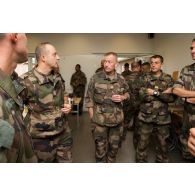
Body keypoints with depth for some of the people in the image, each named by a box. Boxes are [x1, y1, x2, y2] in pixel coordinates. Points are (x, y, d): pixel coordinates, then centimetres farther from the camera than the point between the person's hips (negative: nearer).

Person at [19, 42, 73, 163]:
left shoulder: (58, 77, 2)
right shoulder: (27, 81, -20)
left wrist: (67, 106, -2)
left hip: (64, 133, 6)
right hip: (43, 137, -5)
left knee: (66, 161, 19)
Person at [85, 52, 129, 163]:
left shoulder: (121, 79, 1)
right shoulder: (96, 78, -6)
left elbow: (127, 93, 14)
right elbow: (89, 98, -3)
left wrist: (122, 97, -9)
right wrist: (92, 116, -7)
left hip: (116, 119, 3)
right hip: (99, 119, -2)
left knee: (114, 145, 18)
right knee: (100, 146, 10)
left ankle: (111, 162, 43)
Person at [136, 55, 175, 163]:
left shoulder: (168, 79, 1)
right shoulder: (144, 78, -1)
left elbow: (172, 98, -9)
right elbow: (142, 96, -15)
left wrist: (155, 93, -18)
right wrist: (163, 94, -15)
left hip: (162, 117, 1)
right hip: (146, 116, -1)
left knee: (162, 143, 17)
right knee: (142, 142, 10)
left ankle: (162, 161, 39)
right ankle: (141, 160, 31)